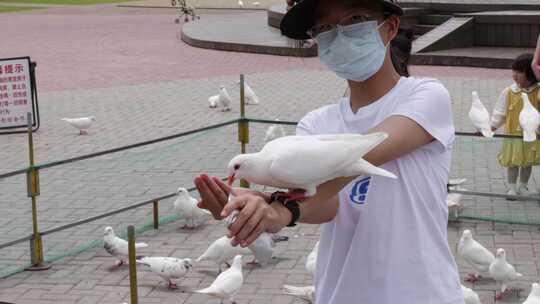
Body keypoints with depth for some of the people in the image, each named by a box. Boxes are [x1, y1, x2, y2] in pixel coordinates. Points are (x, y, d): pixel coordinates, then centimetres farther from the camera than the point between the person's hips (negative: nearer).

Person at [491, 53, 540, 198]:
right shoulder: (508, 92, -7)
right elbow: (500, 113, -3)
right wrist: (491, 126, -9)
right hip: (513, 135, 0)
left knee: (528, 162, 14)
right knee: (512, 163, 8)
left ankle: (523, 186, 32)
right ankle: (512, 187, 24)